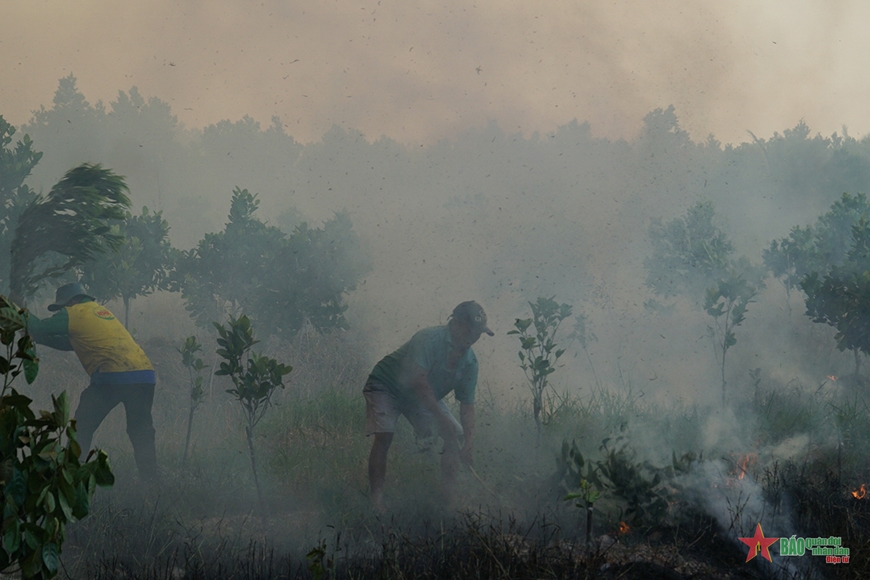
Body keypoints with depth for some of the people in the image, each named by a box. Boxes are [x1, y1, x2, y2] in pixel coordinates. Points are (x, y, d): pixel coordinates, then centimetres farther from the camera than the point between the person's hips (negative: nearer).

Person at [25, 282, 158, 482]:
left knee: (81, 429, 6)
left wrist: (26, 316, 28)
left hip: (113, 377, -7)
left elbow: (38, 328, 8)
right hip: (145, 375, 7)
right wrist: (38, 338, 35)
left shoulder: (74, 313, 6)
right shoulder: (100, 311, 30)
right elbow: (71, 343, 36)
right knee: (141, 434, 15)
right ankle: (150, 481, 9)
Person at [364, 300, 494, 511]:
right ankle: (376, 498, -24)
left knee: (455, 434, -5)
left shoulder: (469, 362, -10)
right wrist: (440, 417, -38)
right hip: (386, 386, -7)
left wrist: (469, 443, -21)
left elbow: (467, 405, -9)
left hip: (425, 396, 7)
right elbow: (418, 380, -39)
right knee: (384, 435, -27)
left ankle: (450, 495, 1)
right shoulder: (430, 339, -32)